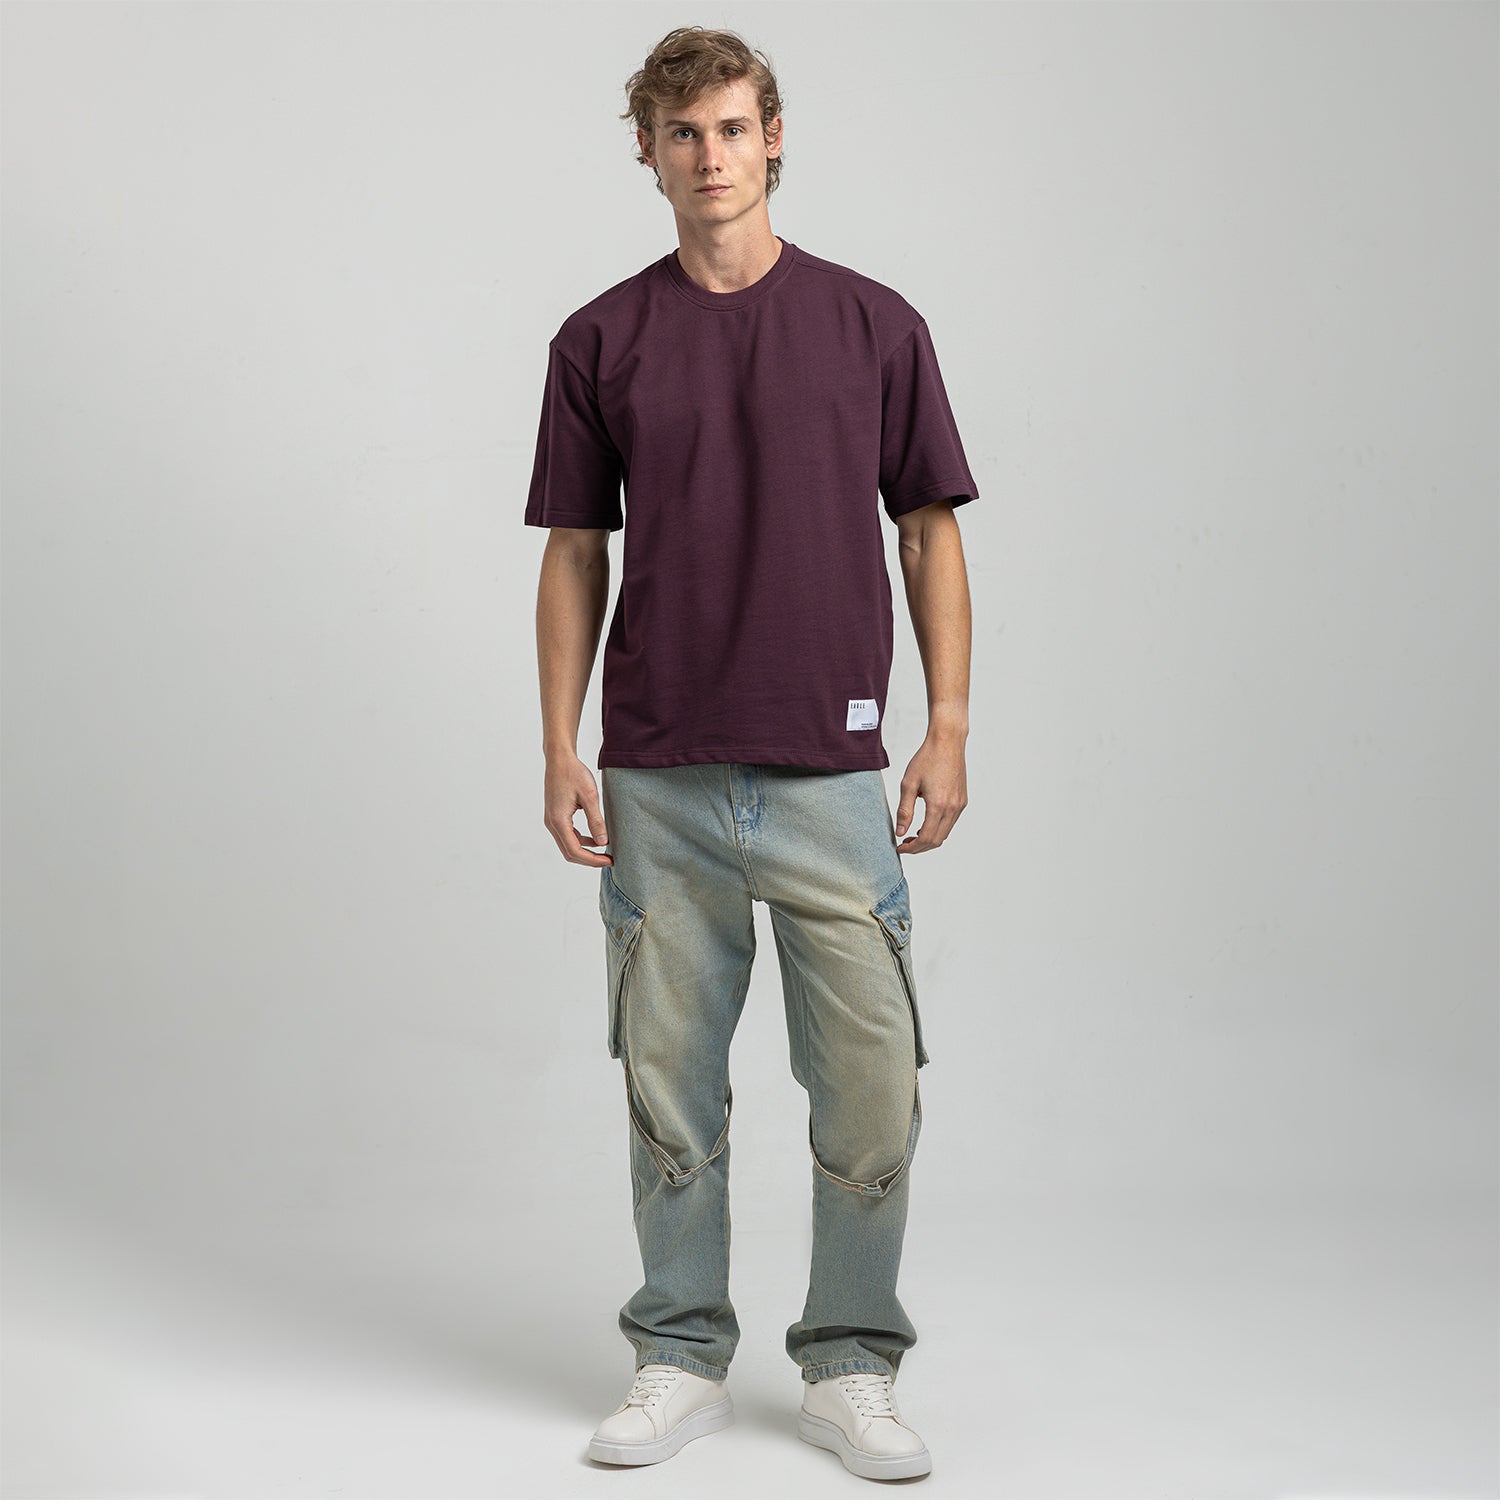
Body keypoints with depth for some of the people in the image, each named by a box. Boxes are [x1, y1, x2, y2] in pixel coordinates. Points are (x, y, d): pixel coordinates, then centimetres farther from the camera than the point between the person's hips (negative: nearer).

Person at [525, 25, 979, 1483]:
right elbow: (574, 556, 7)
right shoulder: (599, 342, 5)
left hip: (830, 773, -1)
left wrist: (949, 728, -3)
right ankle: (681, 1357, 22)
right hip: (659, 781, 1)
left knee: (870, 1089, 1)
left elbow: (930, 534, 5)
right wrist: (560, 750, 0)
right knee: (671, 1084, 8)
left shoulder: (874, 324, 3)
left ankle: (851, 1366, 17)